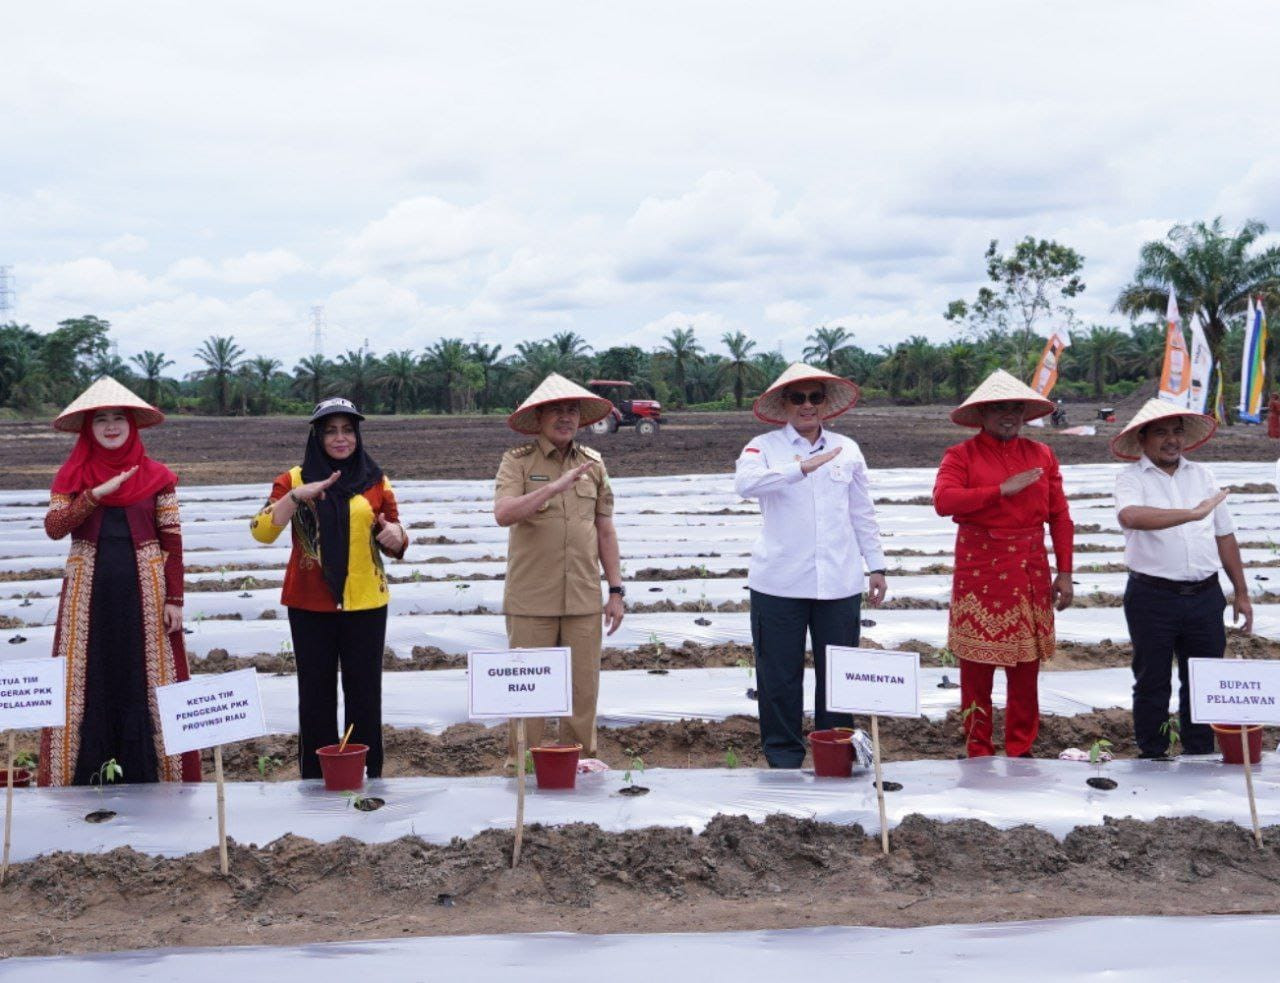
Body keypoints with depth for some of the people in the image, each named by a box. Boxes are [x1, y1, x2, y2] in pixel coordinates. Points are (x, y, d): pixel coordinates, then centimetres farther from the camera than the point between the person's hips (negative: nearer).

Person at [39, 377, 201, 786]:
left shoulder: (156, 476, 3)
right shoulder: (72, 475, 6)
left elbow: (172, 541, 1)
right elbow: (53, 528, -8)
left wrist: (174, 599, -5)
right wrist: (97, 494, -19)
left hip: (143, 594, -1)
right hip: (89, 595, 1)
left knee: (146, 684, 2)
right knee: (88, 686, 2)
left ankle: (146, 776, 10)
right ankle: (84, 780, 9)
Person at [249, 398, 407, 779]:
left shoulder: (376, 481, 7)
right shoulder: (295, 479, 2)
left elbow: (395, 545, 12)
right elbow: (261, 532, -10)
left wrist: (395, 537, -12)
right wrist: (296, 496, -24)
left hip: (365, 604, 1)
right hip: (310, 605, -1)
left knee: (364, 694, 3)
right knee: (316, 695, 5)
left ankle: (368, 777, 13)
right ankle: (316, 780, 15)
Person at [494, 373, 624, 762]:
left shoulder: (593, 463, 12)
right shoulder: (517, 461, 0)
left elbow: (605, 530, 15)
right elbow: (503, 514, -17)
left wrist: (616, 590, 12)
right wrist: (554, 487, -26)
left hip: (583, 599, 3)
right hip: (531, 601, -3)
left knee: (583, 689, 6)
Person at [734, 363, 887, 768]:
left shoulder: (847, 449, 12)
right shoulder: (764, 447, 2)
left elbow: (862, 513, 17)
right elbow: (745, 483, -20)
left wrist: (875, 565, 15)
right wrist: (801, 468, -30)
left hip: (839, 582, 2)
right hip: (779, 582, -2)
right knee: (779, 674, 3)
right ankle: (783, 757, 16)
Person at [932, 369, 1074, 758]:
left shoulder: (1041, 455, 12)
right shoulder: (961, 455, 1)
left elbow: (1059, 517, 11)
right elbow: (943, 501, -17)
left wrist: (1065, 573, 6)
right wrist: (1002, 489, -19)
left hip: (1030, 573, 3)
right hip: (979, 572, -3)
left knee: (1026, 670, 7)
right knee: (976, 670, 1)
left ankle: (1021, 752, 18)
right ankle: (979, 754, 12)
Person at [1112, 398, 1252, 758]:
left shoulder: (1201, 475, 12)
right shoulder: (1131, 478, -4)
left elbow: (1224, 535, 15)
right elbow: (1131, 516, -27)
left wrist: (1241, 592, 15)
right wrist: (1192, 514, -32)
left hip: (1205, 595, 4)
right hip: (1153, 597, -4)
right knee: (1152, 684, 6)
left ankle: (1200, 758, 23)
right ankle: (1152, 759, 17)